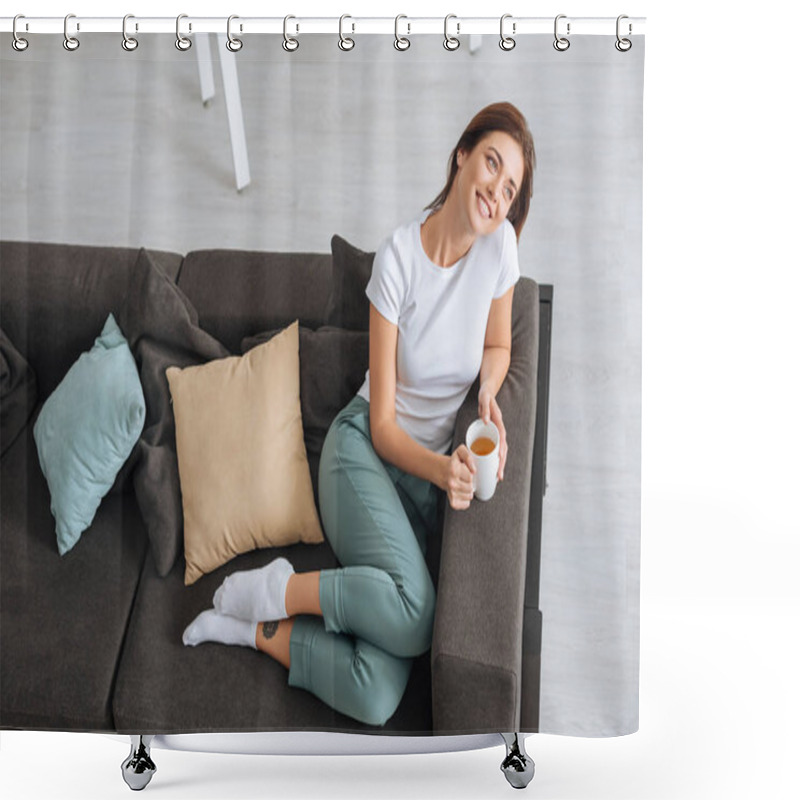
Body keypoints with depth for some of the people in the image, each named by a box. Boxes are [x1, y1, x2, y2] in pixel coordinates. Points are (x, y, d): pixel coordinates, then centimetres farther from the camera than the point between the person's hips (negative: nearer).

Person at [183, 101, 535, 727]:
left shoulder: (500, 242, -3)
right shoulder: (398, 257, -11)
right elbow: (384, 425, -11)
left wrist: (487, 387, -7)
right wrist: (441, 467, -29)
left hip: (430, 472, 3)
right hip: (364, 447, -3)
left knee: (379, 697, -19)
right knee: (414, 616, -33)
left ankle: (258, 629, 1)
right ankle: (275, 589, -9)